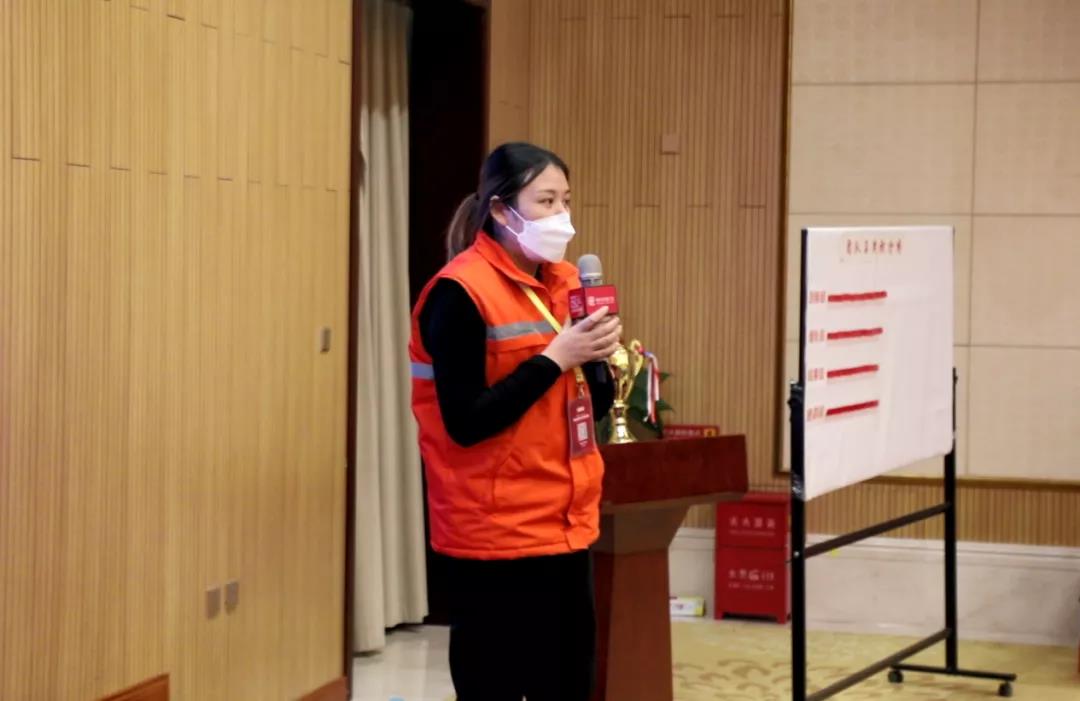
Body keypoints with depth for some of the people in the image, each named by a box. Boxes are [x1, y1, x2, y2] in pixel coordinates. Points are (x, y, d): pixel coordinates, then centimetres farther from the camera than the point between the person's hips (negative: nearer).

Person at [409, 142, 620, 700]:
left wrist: (596, 356, -6)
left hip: (566, 527, 7)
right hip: (494, 534, -7)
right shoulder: (461, 293, -12)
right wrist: (556, 356, -20)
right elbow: (466, 422, -19)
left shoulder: (566, 284, 10)